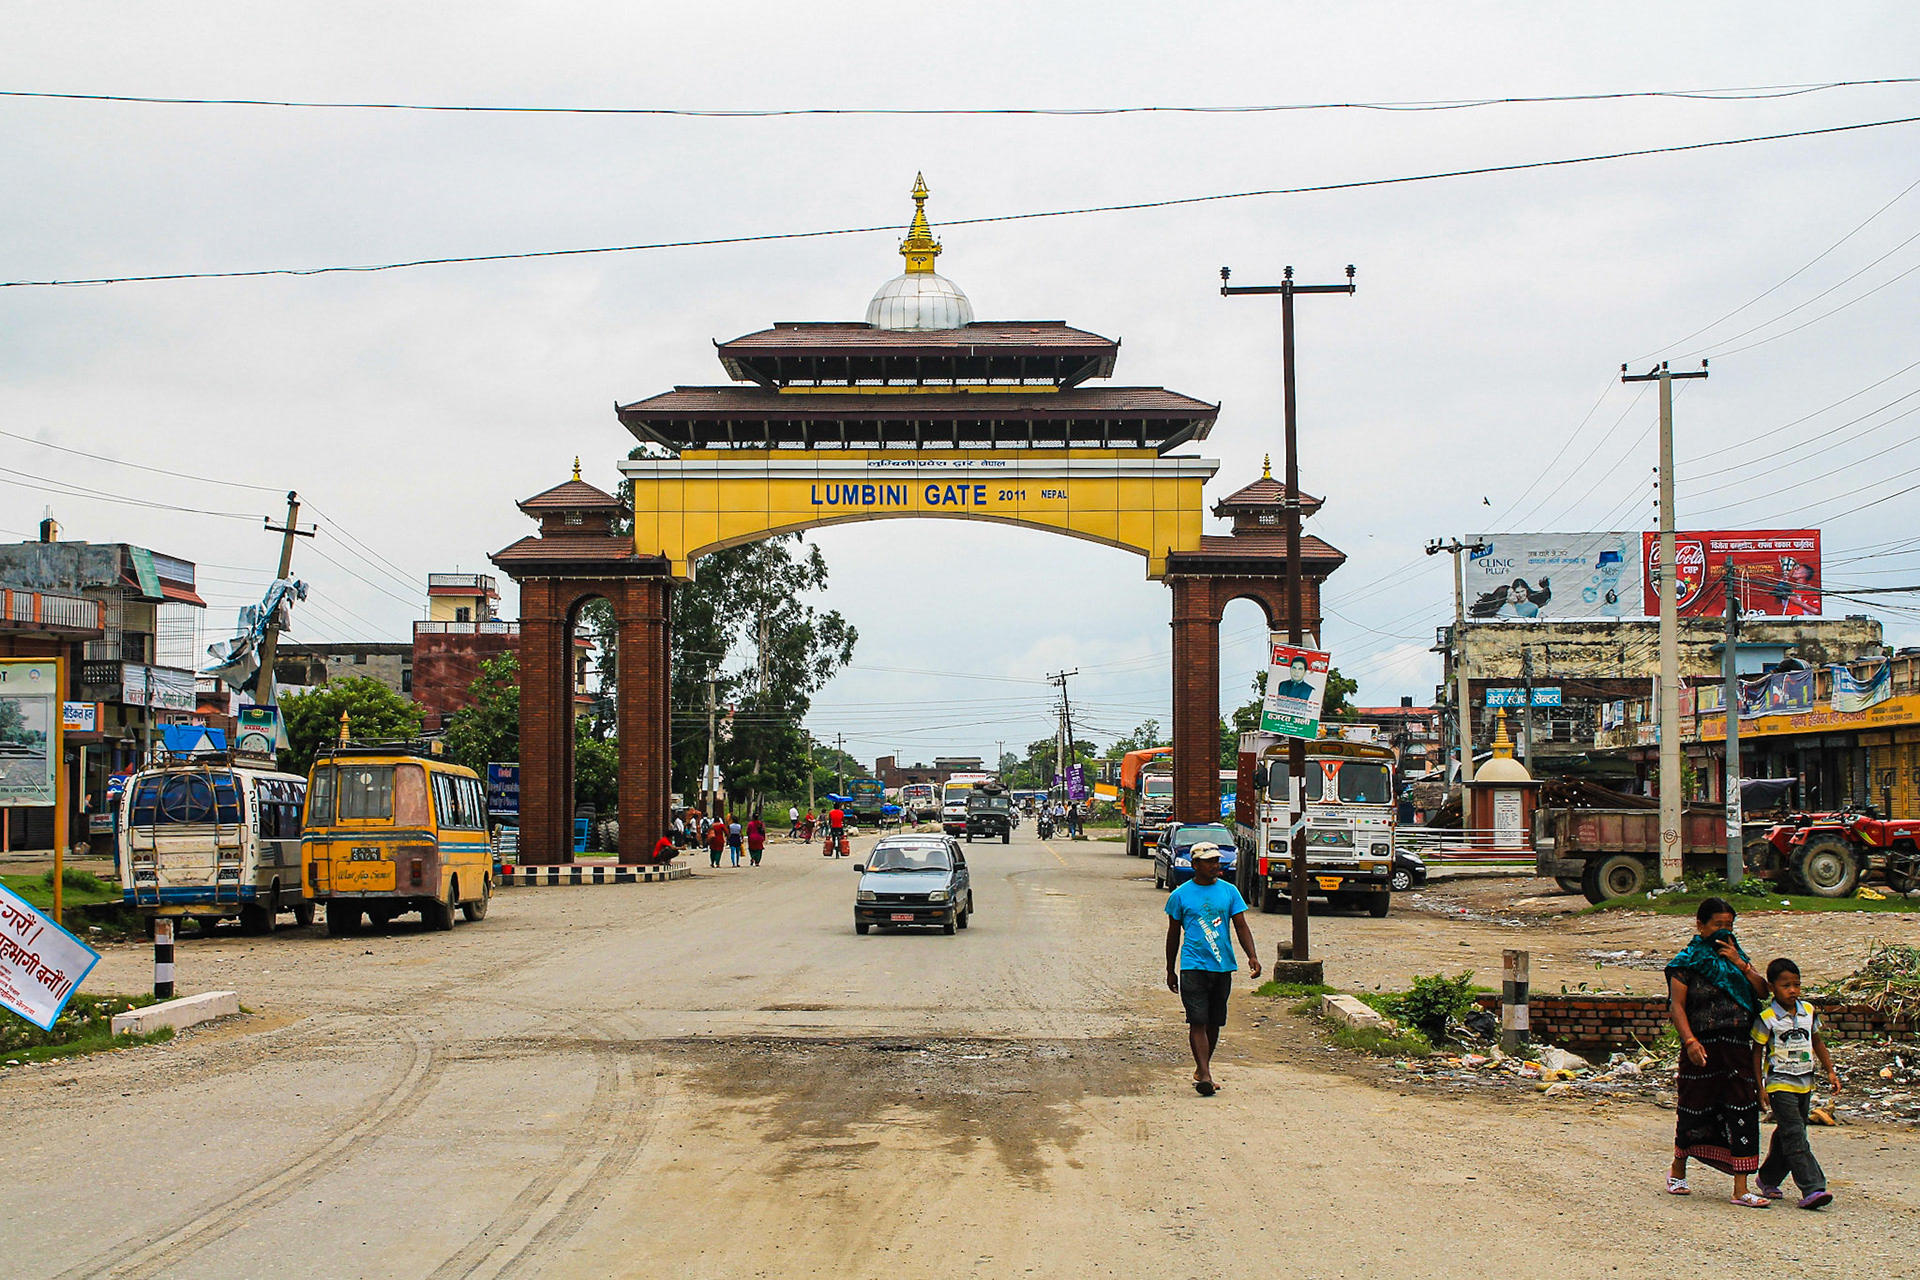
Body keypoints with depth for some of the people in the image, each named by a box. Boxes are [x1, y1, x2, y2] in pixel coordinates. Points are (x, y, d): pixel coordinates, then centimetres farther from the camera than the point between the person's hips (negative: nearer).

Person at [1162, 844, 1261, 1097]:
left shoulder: (1229, 891, 7)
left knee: (1214, 1022, 10)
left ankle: (1202, 1067, 27)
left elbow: (1241, 926, 7)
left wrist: (1252, 956, -9)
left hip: (1223, 966, 3)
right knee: (1198, 1021, -12)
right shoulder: (1180, 895, 2)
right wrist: (1171, 970, 12)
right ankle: (1205, 1075, -17)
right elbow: (1174, 934, 10)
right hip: (1193, 965, -3)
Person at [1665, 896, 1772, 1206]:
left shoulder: (1736, 956, 13)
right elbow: (1677, 1006, -8)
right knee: (1695, 1110, 7)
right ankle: (1677, 1172, 32)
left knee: (1742, 1114, -3)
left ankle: (1741, 1190, -3)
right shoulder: (1687, 962, -3)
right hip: (1703, 1047, -4)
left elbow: (1763, 990, 5)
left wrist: (1740, 965, -8)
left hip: (1737, 1048, 4)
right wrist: (1690, 1041, -20)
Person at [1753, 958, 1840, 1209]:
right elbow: (1757, 1052, -4)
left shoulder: (1808, 1011, 6)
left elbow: (1817, 1042, 18)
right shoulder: (1767, 1019, -9)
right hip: (1780, 1084, -6)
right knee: (1795, 1136, -12)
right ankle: (1812, 1188, -17)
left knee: (1786, 1136, 12)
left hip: (1805, 1084, 6)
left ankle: (1768, 1178, 28)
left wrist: (1830, 1071, 14)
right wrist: (1759, 1086, -8)